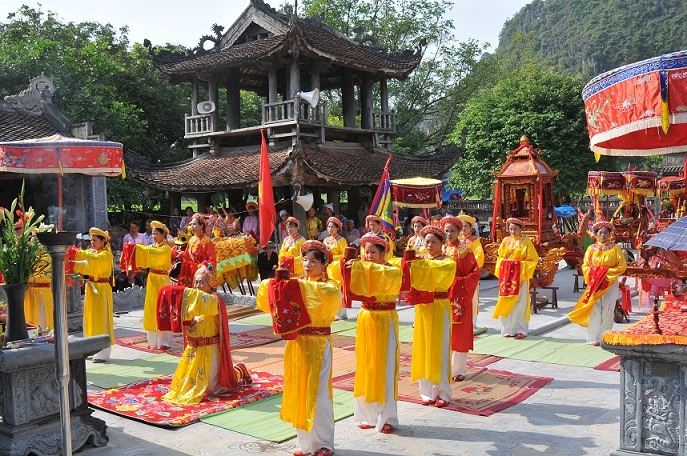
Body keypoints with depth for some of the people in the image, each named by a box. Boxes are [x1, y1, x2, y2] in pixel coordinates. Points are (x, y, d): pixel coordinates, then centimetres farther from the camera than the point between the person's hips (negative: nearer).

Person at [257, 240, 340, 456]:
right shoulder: (297, 284, 8)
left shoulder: (329, 287, -5)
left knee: (318, 395, -2)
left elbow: (327, 295, -29)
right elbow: (270, 299, 2)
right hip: (296, 344, 5)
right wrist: (277, 283, -16)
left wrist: (300, 286, -28)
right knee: (298, 393, 11)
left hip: (318, 345, -5)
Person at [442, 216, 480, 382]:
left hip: (459, 295, -4)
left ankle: (459, 369, 8)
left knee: (459, 332, 0)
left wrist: (460, 282, -15)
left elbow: (475, 273, -5)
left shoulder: (465, 250, -3)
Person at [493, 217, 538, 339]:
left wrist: (521, 265, -12)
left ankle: (521, 330, 6)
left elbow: (533, 259, -1)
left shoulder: (526, 242, -1)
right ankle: (508, 329, 10)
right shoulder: (506, 241, 9)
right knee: (506, 302, 2)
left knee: (520, 302, -1)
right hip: (506, 275, 3)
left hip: (520, 275, -3)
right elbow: (500, 257, 14)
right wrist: (501, 270, 0)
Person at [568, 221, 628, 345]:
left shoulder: (615, 249, 4)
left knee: (607, 311, -4)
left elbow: (622, 266, -1)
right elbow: (585, 266, 9)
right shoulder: (591, 249, 9)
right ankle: (594, 338, 2)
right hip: (594, 284, 1)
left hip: (610, 284, -1)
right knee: (594, 310, -2)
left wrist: (607, 272, -10)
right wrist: (592, 274, -9)